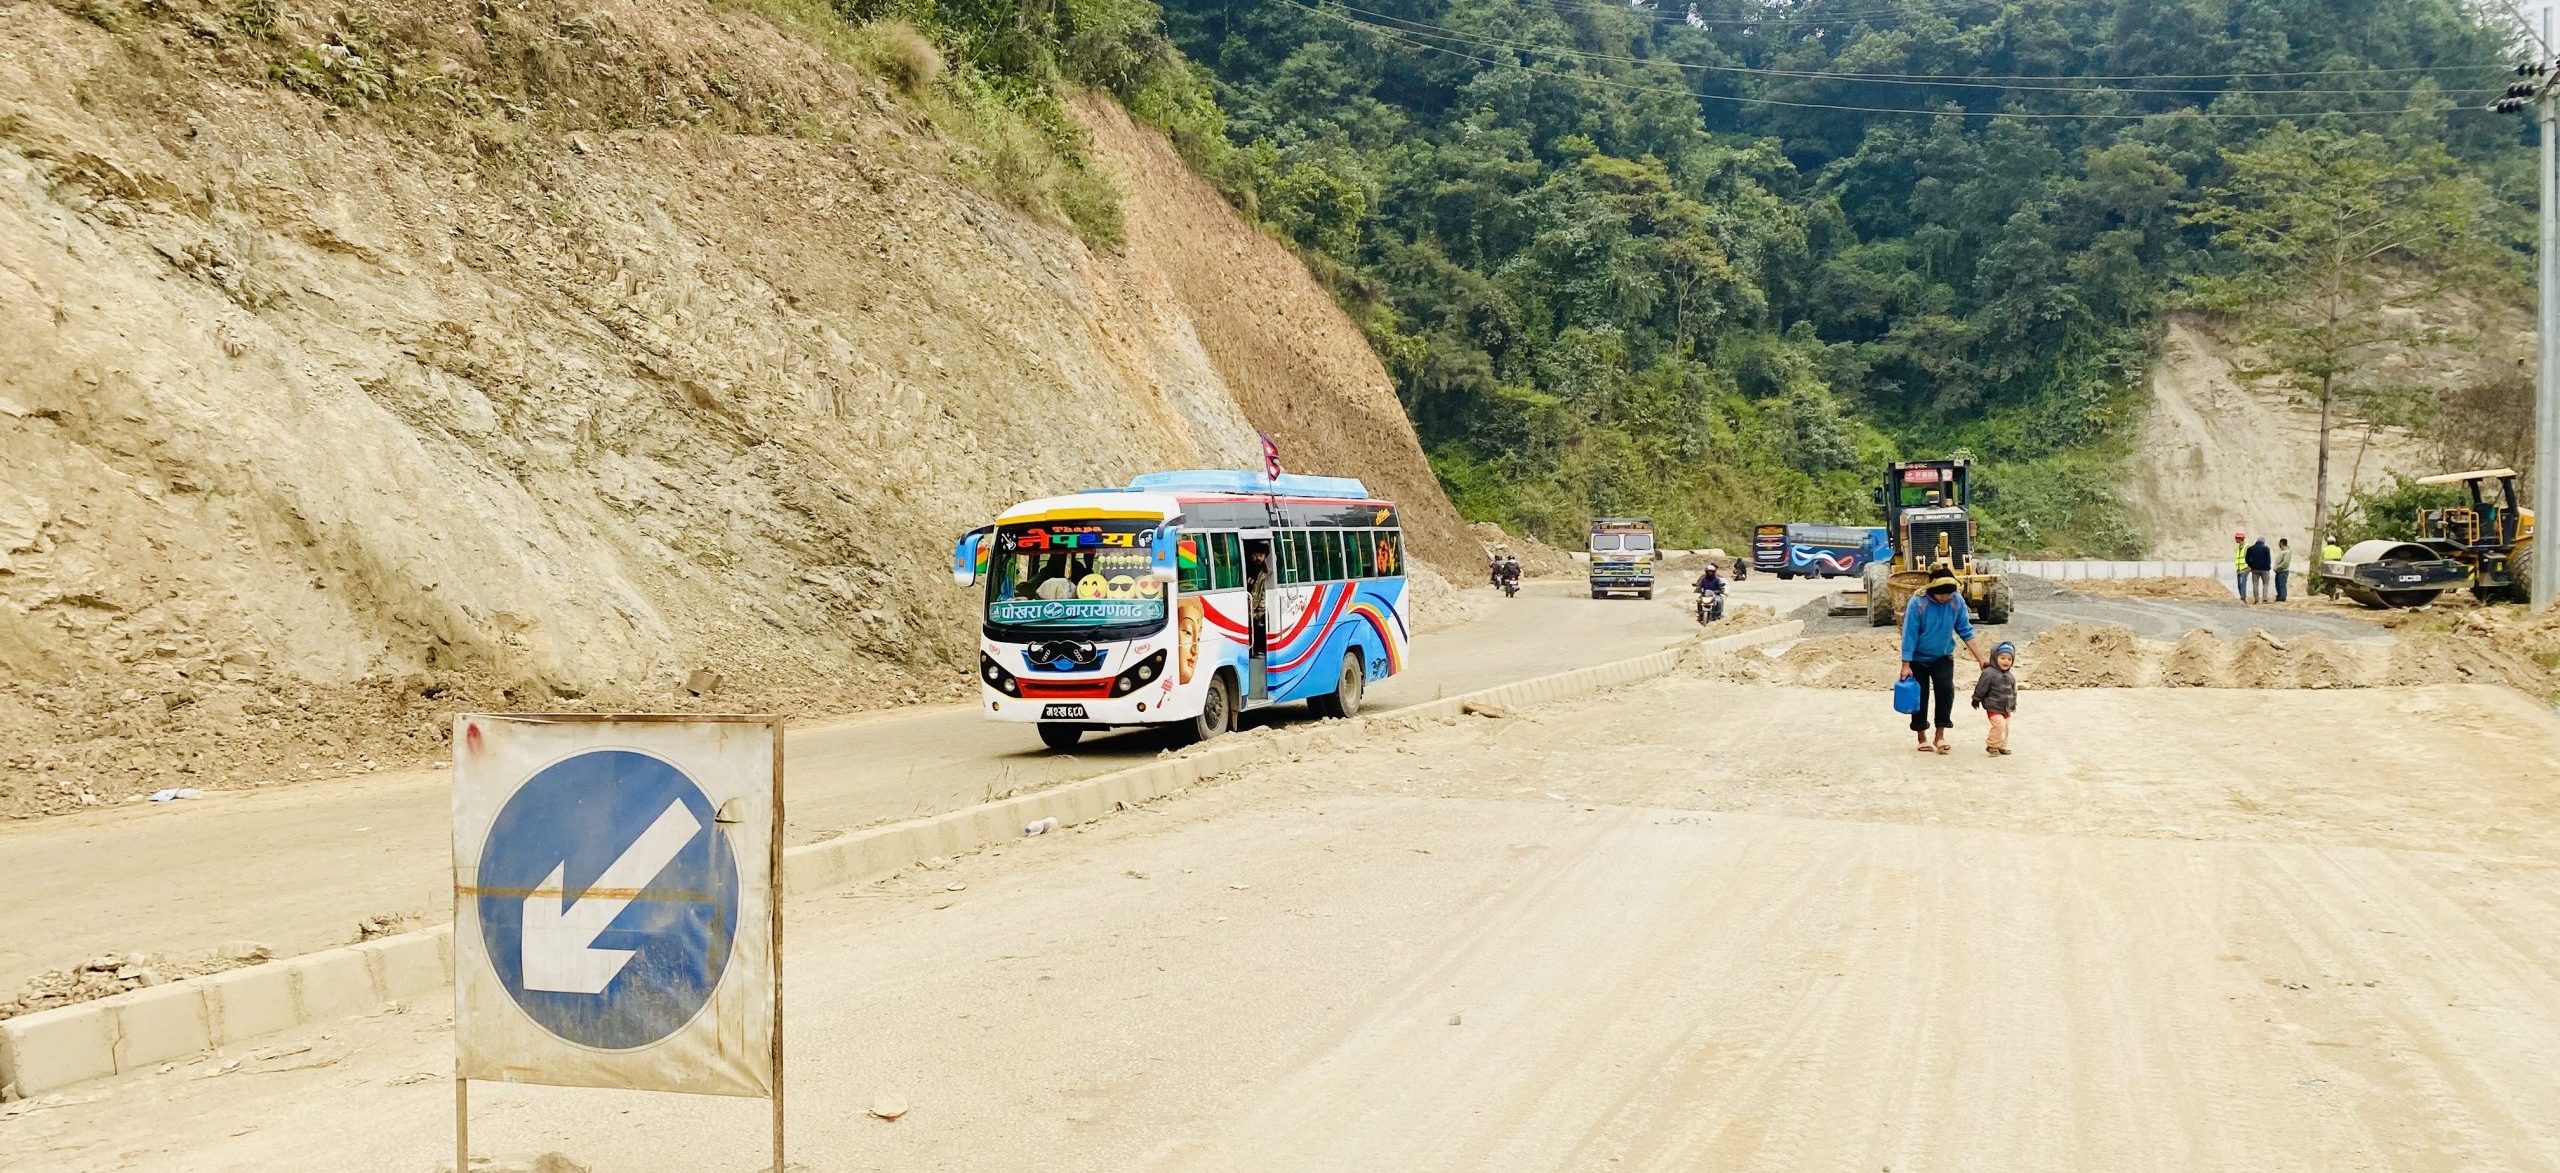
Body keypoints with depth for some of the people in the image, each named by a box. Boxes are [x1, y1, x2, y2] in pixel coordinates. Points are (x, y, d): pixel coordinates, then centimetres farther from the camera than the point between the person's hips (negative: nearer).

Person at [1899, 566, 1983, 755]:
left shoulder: (1956, 602, -12)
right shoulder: (1918, 603, -22)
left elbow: (1966, 633, -3)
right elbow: (1909, 634, -18)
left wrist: (1981, 660, -5)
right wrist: (1905, 665, -19)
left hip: (1943, 657, 2)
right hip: (1919, 659, -2)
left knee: (1946, 688, -20)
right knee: (1920, 696, 4)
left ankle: (1940, 736, -12)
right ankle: (1922, 737, 20)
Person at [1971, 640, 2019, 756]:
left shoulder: (2010, 676, 10)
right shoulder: (1989, 673, -14)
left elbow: (2013, 691, 22)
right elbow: (1981, 688, -9)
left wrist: (2013, 704, 25)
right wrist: (1976, 700, -4)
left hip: (2006, 709, 8)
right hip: (1993, 708, -8)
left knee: (2005, 728, 11)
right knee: (1999, 726, -19)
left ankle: (2001, 746, 25)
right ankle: (1991, 746, -7)